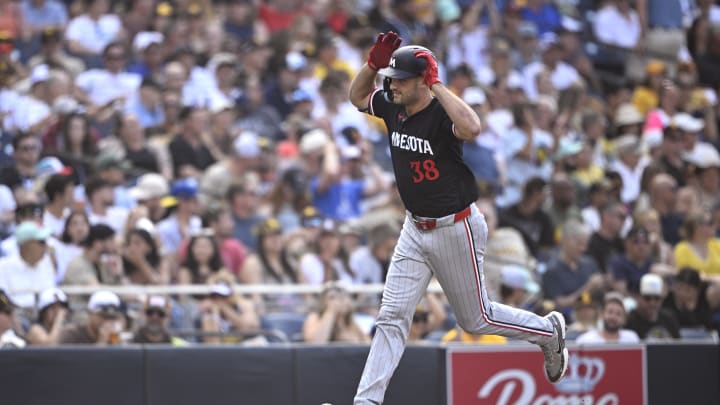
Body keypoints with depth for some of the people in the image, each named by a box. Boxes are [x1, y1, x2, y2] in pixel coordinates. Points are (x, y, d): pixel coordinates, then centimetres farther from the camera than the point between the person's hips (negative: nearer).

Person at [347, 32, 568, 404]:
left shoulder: (441, 114, -22)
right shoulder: (393, 108, 0)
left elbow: (472, 128, -45)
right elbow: (357, 96, 19)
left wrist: (436, 85, -37)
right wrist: (374, 63, -1)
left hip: (456, 229, -7)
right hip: (415, 229, 7)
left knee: (476, 319, 9)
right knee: (392, 317, -2)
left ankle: (548, 331, 33)